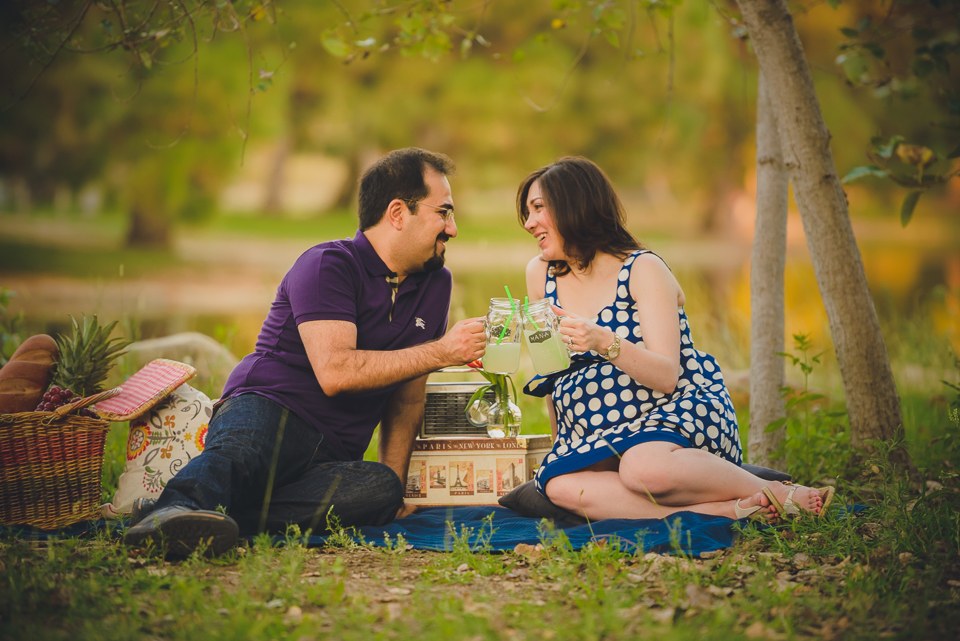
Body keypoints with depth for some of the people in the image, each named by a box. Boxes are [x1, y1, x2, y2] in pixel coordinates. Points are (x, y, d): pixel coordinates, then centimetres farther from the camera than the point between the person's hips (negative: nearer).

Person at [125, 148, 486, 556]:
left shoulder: (436, 285, 18)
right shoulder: (328, 264, -5)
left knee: (382, 488, -31)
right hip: (265, 412, -5)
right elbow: (334, 372, -20)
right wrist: (441, 352, -14)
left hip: (333, 456, 5)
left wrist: (394, 480, 13)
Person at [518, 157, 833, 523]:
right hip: (592, 438, 5)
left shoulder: (643, 270, -7)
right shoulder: (540, 275, 9)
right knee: (558, 485, -31)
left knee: (643, 467, -41)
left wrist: (605, 343, -32)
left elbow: (667, 377, -17)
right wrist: (561, 445, 19)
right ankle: (725, 511, -30)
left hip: (679, 411, -5)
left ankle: (774, 493, -16)